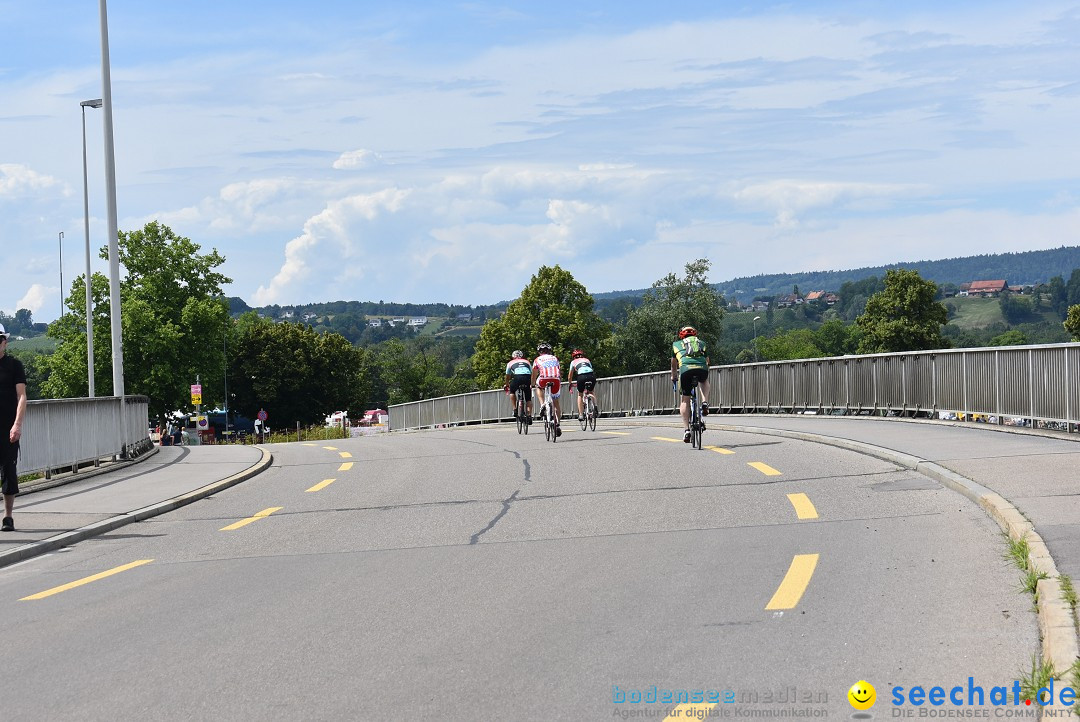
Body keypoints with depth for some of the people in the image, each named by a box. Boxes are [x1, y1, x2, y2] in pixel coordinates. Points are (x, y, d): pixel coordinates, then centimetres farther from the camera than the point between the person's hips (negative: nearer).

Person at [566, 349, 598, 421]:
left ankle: (581, 414, 9)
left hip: (581, 376, -2)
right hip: (592, 376, 2)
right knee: (591, 391, 30)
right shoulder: (587, 360, 33)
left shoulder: (573, 362, 26)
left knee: (580, 395, 19)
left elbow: (570, 376, 30)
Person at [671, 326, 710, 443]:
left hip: (685, 369, -1)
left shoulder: (676, 344, 30)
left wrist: (673, 376, 59)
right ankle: (705, 404, 14)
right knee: (705, 381, 37)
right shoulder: (702, 343, 32)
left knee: (685, 400, 13)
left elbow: (674, 364, 42)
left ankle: (687, 430, 3)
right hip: (702, 369, 1)